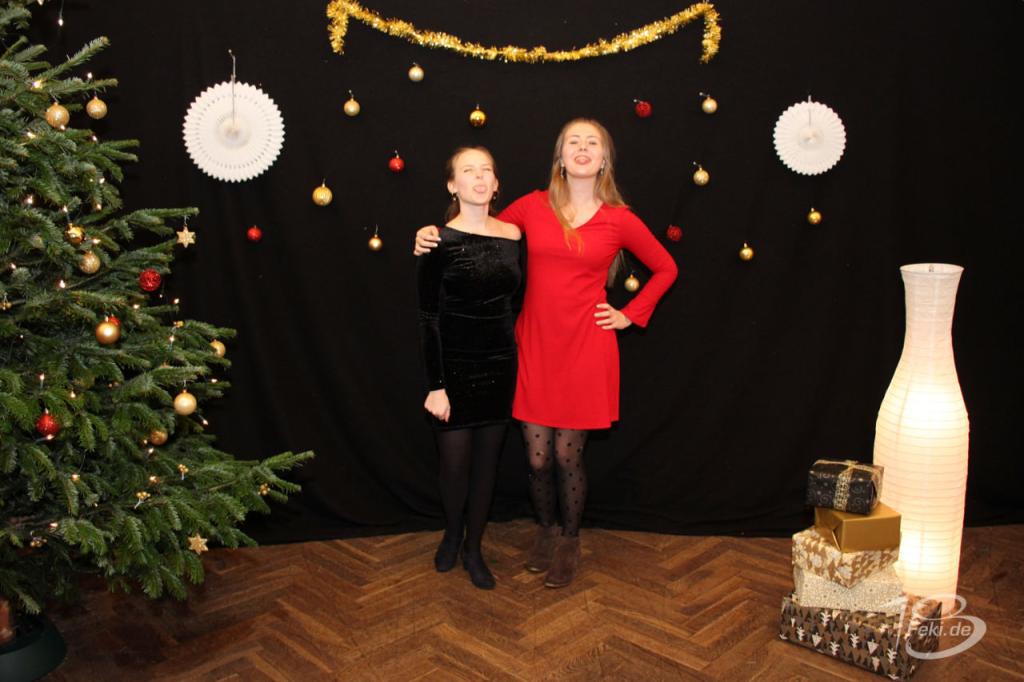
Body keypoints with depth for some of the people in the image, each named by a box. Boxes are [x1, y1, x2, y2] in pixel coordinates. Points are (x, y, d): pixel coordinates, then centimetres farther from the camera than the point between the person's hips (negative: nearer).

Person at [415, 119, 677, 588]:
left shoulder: (619, 220, -1)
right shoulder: (532, 207, 2)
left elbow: (666, 269, 12)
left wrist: (630, 315, 4)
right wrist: (434, 236, -4)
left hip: (585, 348, -1)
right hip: (534, 345, 2)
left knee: (568, 455, 6)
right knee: (537, 456, 7)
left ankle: (570, 542, 31)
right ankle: (545, 531, 36)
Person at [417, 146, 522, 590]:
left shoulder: (512, 236, 2)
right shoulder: (439, 242, -11)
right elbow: (428, 318, -10)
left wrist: (517, 357, 7)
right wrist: (435, 385, -12)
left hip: (500, 364, 4)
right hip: (454, 366, -3)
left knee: (487, 461, 12)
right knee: (454, 463, 6)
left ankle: (473, 548, 32)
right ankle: (452, 534, 37)